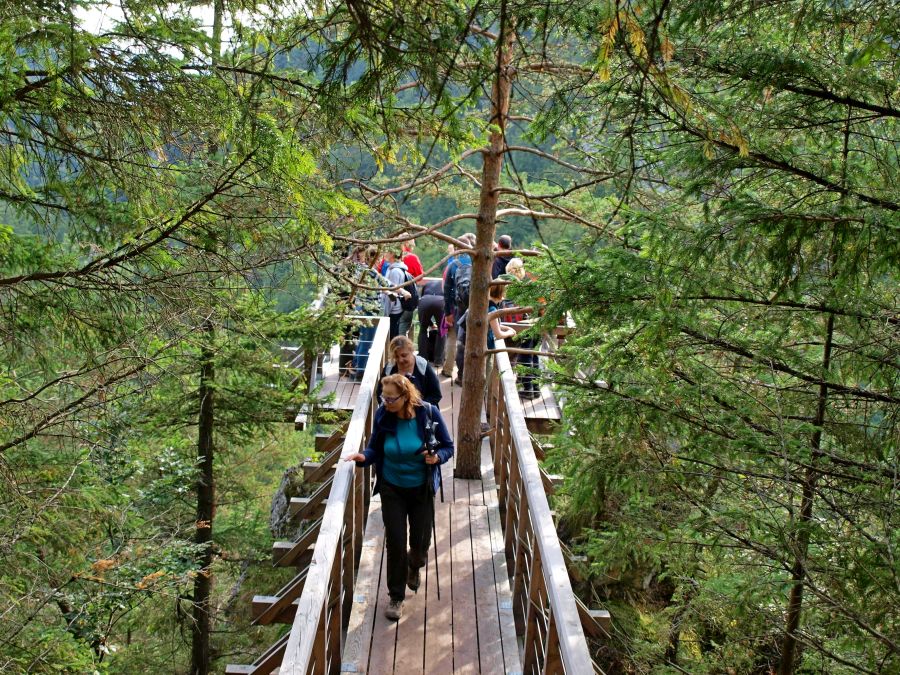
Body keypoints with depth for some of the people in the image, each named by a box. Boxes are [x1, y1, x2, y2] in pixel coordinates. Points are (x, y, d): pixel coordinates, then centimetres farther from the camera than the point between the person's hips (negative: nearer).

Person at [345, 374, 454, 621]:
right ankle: (396, 597, 20)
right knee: (395, 542, 0)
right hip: (392, 489, 0)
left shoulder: (429, 413, -19)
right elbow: (375, 449, -4)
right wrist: (364, 457, -26)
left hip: (421, 489, 0)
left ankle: (415, 566, 50)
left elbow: (448, 446, -7)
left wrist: (437, 457, -28)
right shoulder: (382, 415, -15)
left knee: (420, 541, 11)